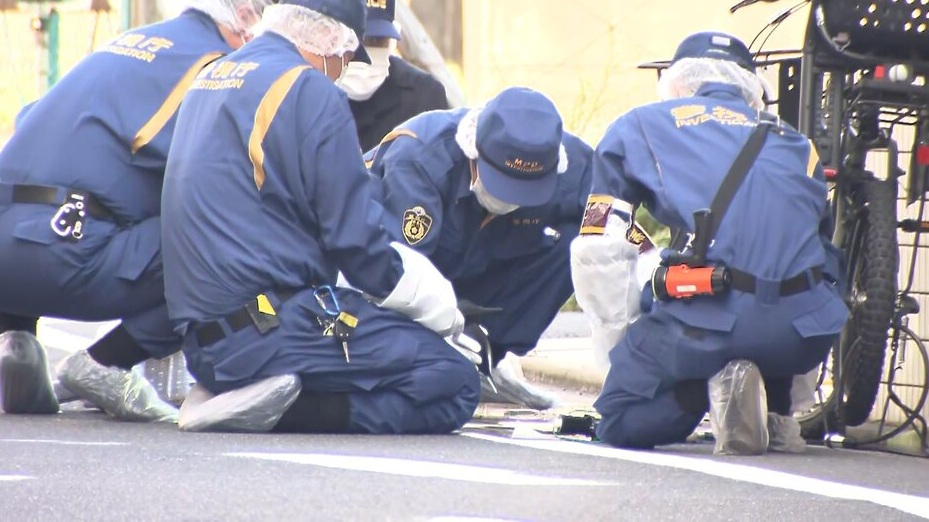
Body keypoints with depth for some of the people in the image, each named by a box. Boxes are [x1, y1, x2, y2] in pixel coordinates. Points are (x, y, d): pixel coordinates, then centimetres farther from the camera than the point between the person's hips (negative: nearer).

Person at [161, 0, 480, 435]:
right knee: (454, 384, -9)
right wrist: (426, 301, 8)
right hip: (270, 328, -9)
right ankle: (288, 411, -19)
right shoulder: (311, 92, -8)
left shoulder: (209, 78, 18)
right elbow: (354, 238, -9)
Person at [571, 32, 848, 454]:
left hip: (709, 324, -3)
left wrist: (631, 334, 22)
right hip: (804, 337, 3)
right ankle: (777, 413, 14)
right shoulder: (794, 142, 28)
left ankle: (714, 385, -10)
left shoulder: (639, 127, 19)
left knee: (619, 425, 18)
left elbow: (598, 251, 10)